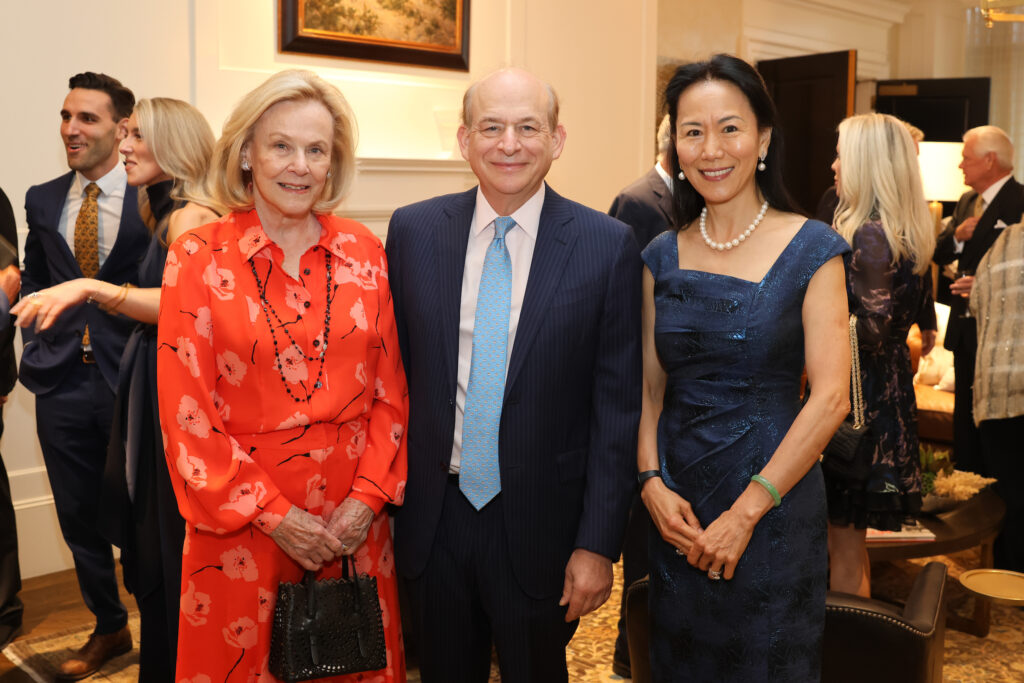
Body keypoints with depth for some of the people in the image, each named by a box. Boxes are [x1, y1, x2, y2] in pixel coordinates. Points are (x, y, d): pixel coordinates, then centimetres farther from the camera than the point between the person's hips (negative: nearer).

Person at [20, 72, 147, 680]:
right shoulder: (43, 200, 9)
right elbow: (33, 280, 18)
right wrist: (37, 349, 8)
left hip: (132, 380, -5)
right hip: (62, 383, 5)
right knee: (80, 516, 16)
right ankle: (109, 627, 36)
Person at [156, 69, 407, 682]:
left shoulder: (363, 251, 2)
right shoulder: (198, 257, -6)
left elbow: (390, 389, 3)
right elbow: (186, 412, -8)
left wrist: (367, 497, -8)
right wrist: (274, 515, -11)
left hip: (354, 519, 2)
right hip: (243, 524, -2)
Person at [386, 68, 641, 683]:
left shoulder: (609, 246, -9)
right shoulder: (413, 231, -1)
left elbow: (617, 408, -8)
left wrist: (598, 544, -8)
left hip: (542, 526, -2)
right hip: (433, 518, 2)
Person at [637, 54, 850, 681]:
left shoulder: (811, 249, -8)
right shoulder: (664, 255, 4)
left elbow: (831, 398, -13)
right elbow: (650, 387, 7)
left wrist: (746, 512, -15)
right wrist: (651, 481, -9)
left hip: (774, 497, -4)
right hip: (675, 505, 4)